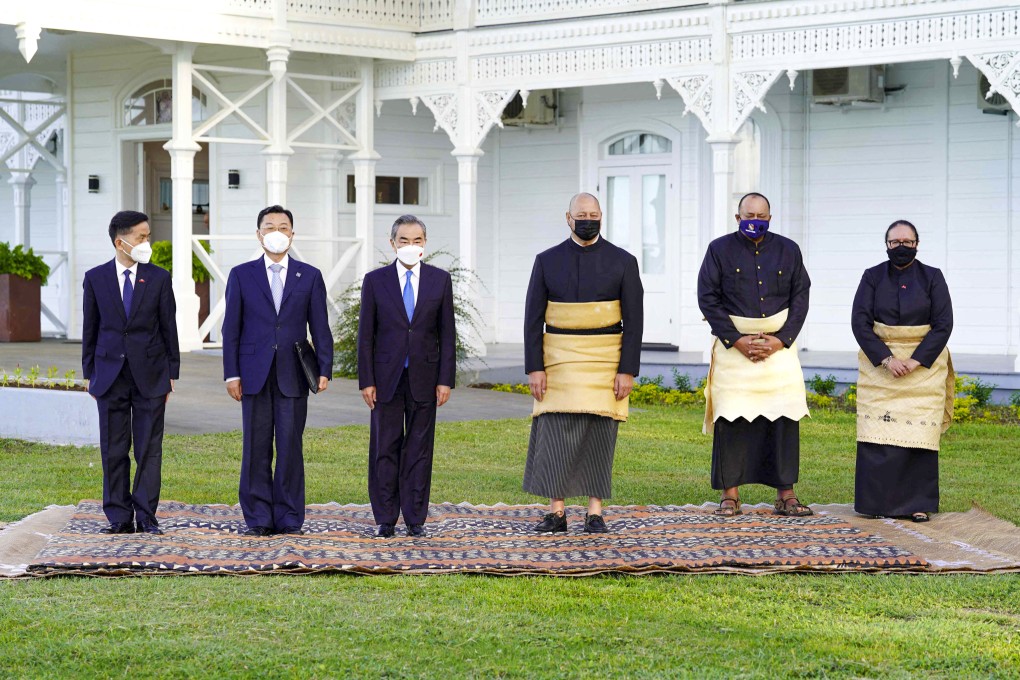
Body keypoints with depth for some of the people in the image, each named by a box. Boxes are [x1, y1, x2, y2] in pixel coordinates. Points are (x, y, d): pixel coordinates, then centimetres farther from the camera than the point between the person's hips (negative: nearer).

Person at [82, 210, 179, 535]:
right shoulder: (96, 278, 3)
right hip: (111, 374, 1)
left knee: (149, 449, 0)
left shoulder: (159, 278, 2)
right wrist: (89, 373, 5)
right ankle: (119, 518, 10)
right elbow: (90, 328, 7)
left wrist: (172, 373, 2)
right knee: (113, 450, 3)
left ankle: (146, 517, 5)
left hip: (150, 374, 0)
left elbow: (169, 327, 5)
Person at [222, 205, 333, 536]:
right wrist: (231, 373, -2)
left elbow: (320, 328, 6)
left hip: (293, 375, 0)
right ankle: (258, 518, 5)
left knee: (290, 446, 1)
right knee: (256, 447, 1)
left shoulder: (309, 276, 8)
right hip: (255, 374, 0)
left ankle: (289, 518, 6)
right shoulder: (241, 275, 7)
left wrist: (324, 369, -4)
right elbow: (231, 328, 6)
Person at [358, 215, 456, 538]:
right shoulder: (375, 280, 1)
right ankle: (385, 519, 8)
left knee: (420, 448, 4)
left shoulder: (440, 280, 4)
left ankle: (415, 518, 9)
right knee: (385, 448, 3)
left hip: (424, 376, 1)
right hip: (387, 377, 0)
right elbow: (365, 334, 1)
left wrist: (446, 379, -2)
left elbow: (447, 333, 4)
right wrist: (366, 381, -4)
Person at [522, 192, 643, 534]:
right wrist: (534, 368, -6)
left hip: (605, 360, -1)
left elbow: (634, 321, -2)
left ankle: (595, 513, 6)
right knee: (555, 434, -3)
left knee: (599, 435, 0)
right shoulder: (547, 261, 3)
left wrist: (627, 370, -9)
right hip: (559, 359, 1)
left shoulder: (622, 262, 0)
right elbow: (533, 319, 2)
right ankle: (556, 512, 2)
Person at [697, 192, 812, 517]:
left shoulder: (788, 250, 7)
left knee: (785, 417, -3)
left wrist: (780, 340, -6)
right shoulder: (720, 250, 2)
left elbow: (800, 297, 6)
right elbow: (708, 298, -2)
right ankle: (730, 494, 2)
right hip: (733, 345, -1)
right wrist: (738, 341, -8)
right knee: (731, 419, -5)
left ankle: (786, 494, 3)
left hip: (779, 344, 2)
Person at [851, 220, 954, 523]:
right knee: (879, 432, -5)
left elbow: (943, 325, -4)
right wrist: (887, 359, -15)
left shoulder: (932, 278, 1)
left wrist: (915, 361, -14)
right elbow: (860, 322, -4)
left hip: (924, 363, -1)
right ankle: (878, 501, 1)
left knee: (919, 430, -5)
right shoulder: (872, 277, 3)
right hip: (879, 362, 1)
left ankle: (918, 504, -1)